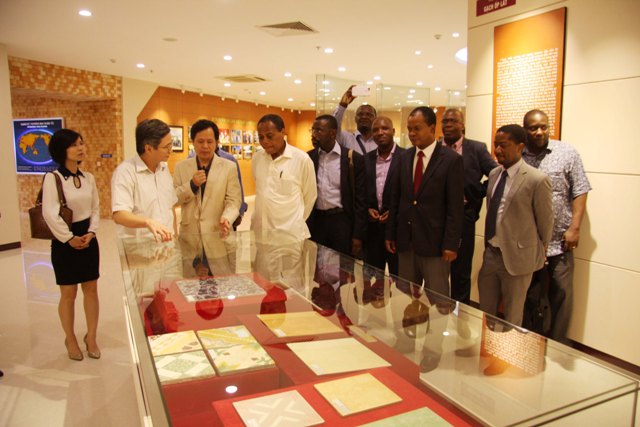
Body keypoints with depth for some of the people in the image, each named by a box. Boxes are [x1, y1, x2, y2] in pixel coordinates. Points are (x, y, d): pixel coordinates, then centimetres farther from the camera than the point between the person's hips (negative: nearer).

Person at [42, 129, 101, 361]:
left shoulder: (88, 177, 5)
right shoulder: (52, 178, -12)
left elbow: (95, 208, 7)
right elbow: (50, 214, -16)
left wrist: (91, 232, -7)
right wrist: (69, 238, -13)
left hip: (89, 239, 5)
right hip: (65, 242, -5)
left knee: (91, 290, 10)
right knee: (69, 294, 6)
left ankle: (91, 337, 25)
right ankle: (70, 339, 25)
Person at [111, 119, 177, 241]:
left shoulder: (164, 168, 7)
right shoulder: (125, 171, -15)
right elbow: (119, 215, -24)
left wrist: (174, 237, 9)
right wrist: (148, 222, -40)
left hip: (166, 245, 6)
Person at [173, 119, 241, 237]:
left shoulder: (229, 167, 0)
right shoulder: (181, 167, 6)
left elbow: (233, 200, -6)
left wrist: (226, 219, -24)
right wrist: (192, 185, -13)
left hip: (218, 232, -1)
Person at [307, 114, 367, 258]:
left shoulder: (353, 159, -6)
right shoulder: (308, 158, 3)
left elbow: (360, 199, -5)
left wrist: (358, 234, -7)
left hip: (342, 222, -2)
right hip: (316, 222, 3)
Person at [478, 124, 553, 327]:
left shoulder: (537, 180, -16)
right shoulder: (494, 174, 5)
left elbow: (545, 221, -7)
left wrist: (538, 251, 6)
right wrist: (489, 245, 16)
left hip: (517, 257, -6)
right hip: (491, 254, 6)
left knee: (511, 319, 12)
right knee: (485, 312, 18)